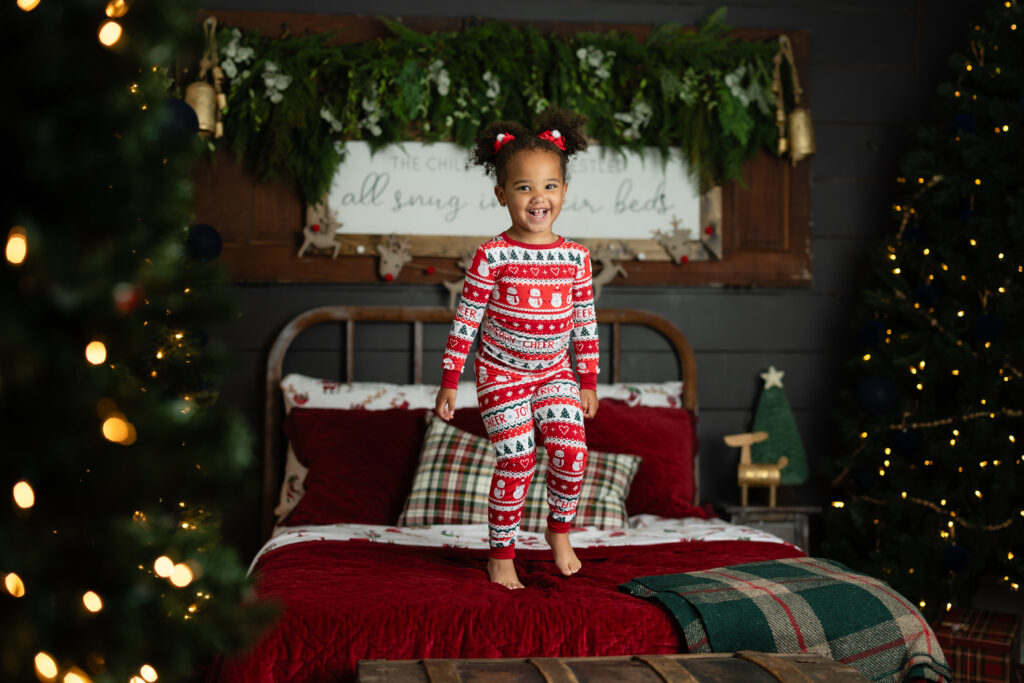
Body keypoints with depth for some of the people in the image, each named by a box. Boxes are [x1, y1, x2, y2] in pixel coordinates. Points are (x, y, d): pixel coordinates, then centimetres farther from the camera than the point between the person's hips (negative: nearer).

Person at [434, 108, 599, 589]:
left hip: (555, 373, 3)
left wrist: (588, 382, 10)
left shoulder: (575, 257, -1)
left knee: (571, 448, -13)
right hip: (501, 373, -3)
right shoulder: (492, 256, -13)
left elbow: (585, 322, 7)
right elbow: (465, 320, -8)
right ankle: (501, 556, 10)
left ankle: (559, 530, 14)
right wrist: (449, 382, -7)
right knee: (517, 462, -7)